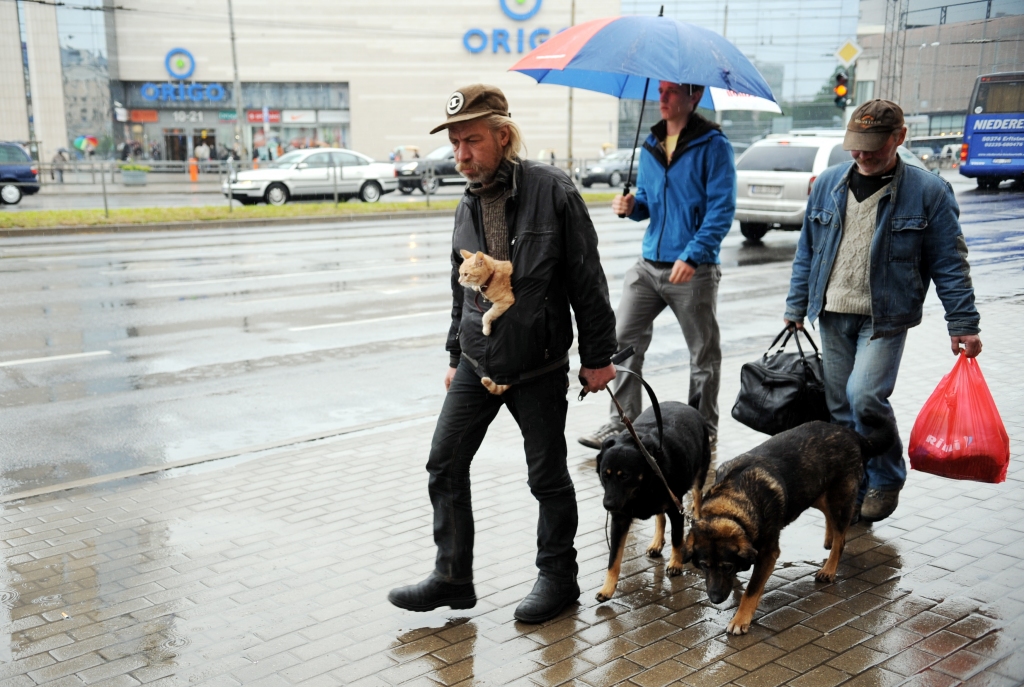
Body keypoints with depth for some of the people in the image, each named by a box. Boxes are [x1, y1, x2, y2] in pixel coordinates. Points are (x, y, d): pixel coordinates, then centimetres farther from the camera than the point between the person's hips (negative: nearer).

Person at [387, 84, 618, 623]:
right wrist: (456, 356, 21)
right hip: (477, 364, 6)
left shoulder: (552, 191, -12)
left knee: (547, 476, 7)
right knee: (444, 465, 4)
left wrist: (598, 356, -8)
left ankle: (557, 577, 25)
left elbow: (587, 279, -9)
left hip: (539, 367, -5)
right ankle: (452, 577, 18)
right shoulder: (468, 207, 6)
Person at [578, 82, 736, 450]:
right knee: (624, 341, 1)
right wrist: (632, 206, -2)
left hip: (694, 269, -6)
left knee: (704, 352, 7)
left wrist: (693, 255, -23)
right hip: (649, 264, 6)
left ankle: (704, 427, 21)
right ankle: (621, 423, 10)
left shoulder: (713, 144, -7)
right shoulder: (651, 144, 13)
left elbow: (722, 208, -13)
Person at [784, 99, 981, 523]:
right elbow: (807, 251, 12)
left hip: (885, 318, -4)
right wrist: (796, 306, 11)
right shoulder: (829, 183, 6)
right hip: (833, 316, 4)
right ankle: (853, 490, 23)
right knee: (839, 407, 7)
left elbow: (949, 264, -2)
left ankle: (886, 480, 6)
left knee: (864, 395, -18)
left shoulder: (928, 192, -4)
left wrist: (963, 324, -5)